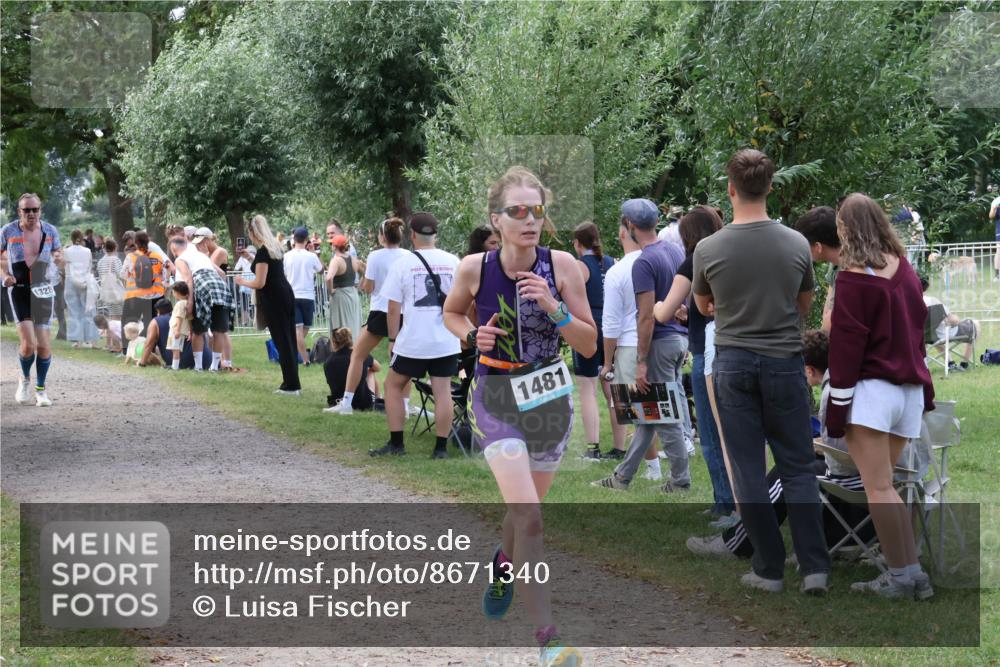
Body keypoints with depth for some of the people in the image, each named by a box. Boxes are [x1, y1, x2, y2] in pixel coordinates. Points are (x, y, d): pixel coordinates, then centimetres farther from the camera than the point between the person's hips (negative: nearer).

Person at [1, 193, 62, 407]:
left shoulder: (50, 231, 2)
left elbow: (59, 262, 12)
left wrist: (59, 258, -12)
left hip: (43, 290, 2)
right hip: (19, 290, -2)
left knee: (44, 345, 0)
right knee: (28, 343, -15)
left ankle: (41, 389, 19)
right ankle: (25, 378, 15)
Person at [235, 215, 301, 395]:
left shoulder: (263, 252, -15)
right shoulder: (275, 247, 12)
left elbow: (260, 283, -16)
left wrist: (243, 282, 1)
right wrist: (252, 258, 24)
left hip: (274, 300, -9)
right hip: (286, 294, 9)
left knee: (282, 342, -4)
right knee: (289, 341, 11)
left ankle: (291, 385, -2)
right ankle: (292, 384, 16)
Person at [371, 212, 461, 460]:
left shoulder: (402, 263, -5)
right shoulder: (453, 262, 3)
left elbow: (393, 309, -4)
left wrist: (393, 339, 5)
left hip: (412, 342, -2)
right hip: (446, 342, 2)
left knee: (393, 385, 14)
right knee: (442, 391, 4)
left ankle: (396, 443, 13)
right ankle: (441, 448, 5)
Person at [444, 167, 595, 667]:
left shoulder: (561, 265, -11)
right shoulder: (474, 268, -13)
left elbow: (589, 345, -7)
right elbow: (451, 312, 10)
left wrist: (554, 307, -23)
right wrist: (473, 335, -11)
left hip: (550, 398, 3)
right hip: (496, 400, -2)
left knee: (525, 510, 20)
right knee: (528, 516, -18)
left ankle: (505, 563, 56)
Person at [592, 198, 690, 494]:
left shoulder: (644, 263, -18)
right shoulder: (676, 251, 9)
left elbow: (647, 316, -21)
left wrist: (641, 361, -17)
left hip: (660, 343, -9)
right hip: (680, 338, 9)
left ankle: (681, 480, 7)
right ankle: (623, 476, 20)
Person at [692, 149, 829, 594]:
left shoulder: (709, 249, -10)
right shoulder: (796, 245, -6)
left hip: (733, 365, -1)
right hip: (785, 364, 1)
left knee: (748, 472, 5)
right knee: (797, 469, 8)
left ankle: (769, 569, 8)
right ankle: (814, 567, 1)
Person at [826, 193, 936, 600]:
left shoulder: (854, 279, -11)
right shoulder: (905, 269, 10)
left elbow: (846, 344, -12)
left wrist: (838, 402, -9)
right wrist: (924, 385, 24)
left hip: (871, 389, -7)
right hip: (909, 390, 7)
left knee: (878, 488, -5)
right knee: (884, 485, 13)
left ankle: (900, 576, -7)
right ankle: (912, 573, 9)